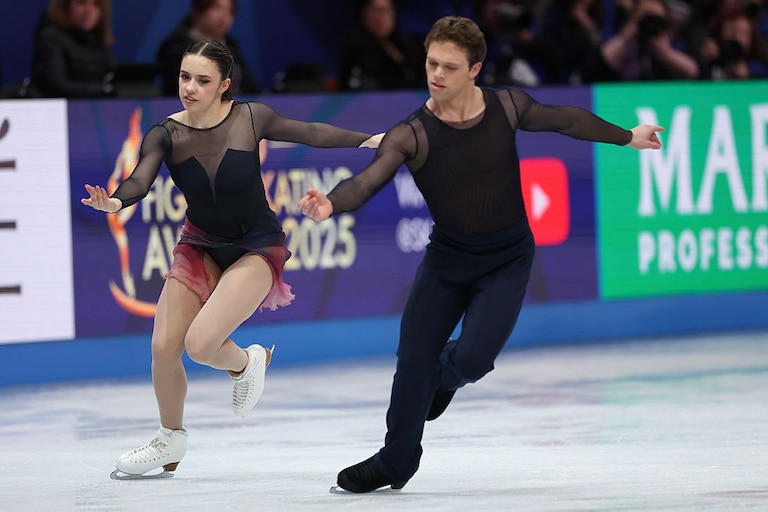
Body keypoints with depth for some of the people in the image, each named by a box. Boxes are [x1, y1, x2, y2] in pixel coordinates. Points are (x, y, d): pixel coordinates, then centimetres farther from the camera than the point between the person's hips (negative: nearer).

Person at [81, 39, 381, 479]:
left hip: (256, 248, -3)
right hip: (200, 247, 3)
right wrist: (116, 201, -51)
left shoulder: (249, 119, -15)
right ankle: (171, 441, 24)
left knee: (200, 344, -22)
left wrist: (369, 139, -4)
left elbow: (310, 133, -1)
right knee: (164, 348, -3)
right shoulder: (166, 136, -12)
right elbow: (141, 179, -29)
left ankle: (246, 363, 15)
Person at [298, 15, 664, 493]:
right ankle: (395, 462, 20)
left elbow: (565, 119, 7)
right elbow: (369, 180, -35)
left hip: (508, 259, 0)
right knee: (413, 357, -1)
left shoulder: (506, 106, -12)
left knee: (471, 357, -17)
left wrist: (626, 136, 20)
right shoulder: (411, 135, -19)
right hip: (447, 254, 1)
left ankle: (443, 377, 22)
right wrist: (331, 203, -57)